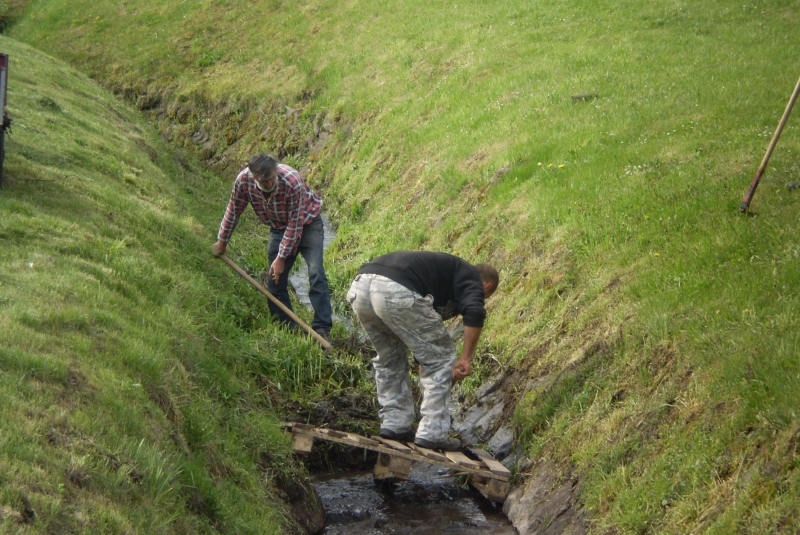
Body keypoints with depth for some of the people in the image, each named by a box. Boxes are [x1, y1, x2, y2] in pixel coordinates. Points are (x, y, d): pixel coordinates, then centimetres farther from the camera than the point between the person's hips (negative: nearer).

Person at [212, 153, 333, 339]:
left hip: (306, 224, -4)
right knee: (275, 280, -1)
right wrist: (222, 240, 6)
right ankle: (286, 327, 8)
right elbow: (233, 211, -5)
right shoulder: (244, 180, -24)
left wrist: (281, 257, -24)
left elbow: (295, 224, -28)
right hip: (279, 228, 4)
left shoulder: (292, 181, -36)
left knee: (316, 273, -20)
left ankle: (322, 328, -21)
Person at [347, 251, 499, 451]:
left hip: (359, 286, 8)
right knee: (440, 356, 11)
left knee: (389, 357, 30)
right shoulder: (471, 279, 18)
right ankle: (432, 433, 13)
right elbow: (474, 313, -7)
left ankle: (394, 424, 31)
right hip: (397, 292, -8)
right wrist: (466, 359, 1)